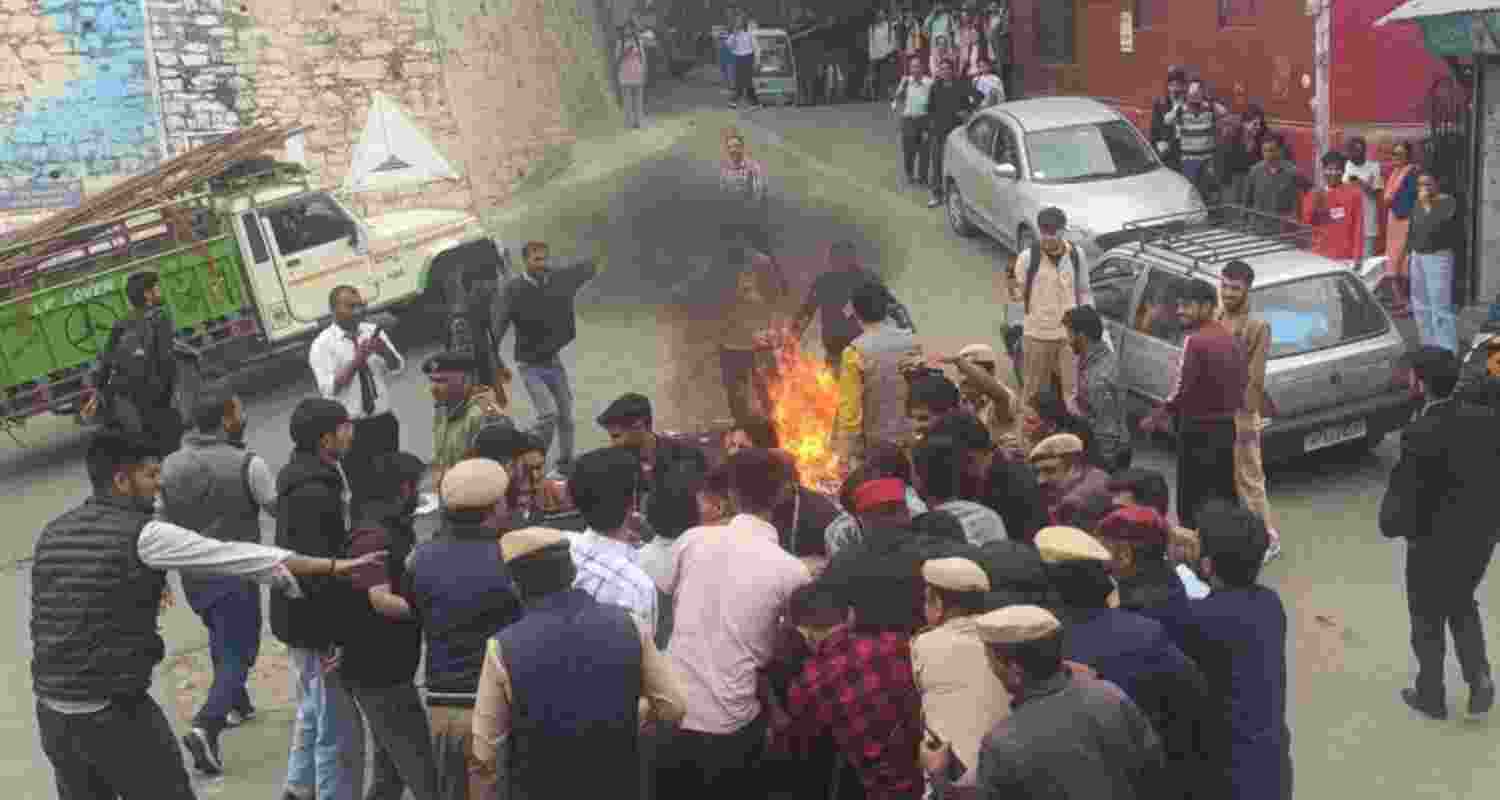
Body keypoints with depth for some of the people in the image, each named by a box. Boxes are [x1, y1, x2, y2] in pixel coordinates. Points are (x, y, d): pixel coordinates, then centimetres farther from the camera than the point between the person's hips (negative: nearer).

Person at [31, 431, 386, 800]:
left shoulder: (52, 533, 7)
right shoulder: (143, 536, -14)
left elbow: (42, 617, 14)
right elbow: (236, 557, -17)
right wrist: (334, 566, -16)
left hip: (52, 709, 7)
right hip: (114, 712, -7)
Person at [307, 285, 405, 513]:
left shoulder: (373, 332, 4)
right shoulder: (323, 345, -8)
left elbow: (398, 368, 0)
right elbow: (329, 388, -18)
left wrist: (385, 352, -21)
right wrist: (357, 360, -25)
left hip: (385, 421, 4)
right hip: (351, 428, -4)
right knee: (361, 487, 2)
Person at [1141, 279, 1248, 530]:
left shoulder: (1195, 341, -19)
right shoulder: (1231, 339, 7)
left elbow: (1181, 388, -21)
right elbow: (1244, 380, 12)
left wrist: (1156, 417, -10)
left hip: (1198, 430, -8)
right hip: (1226, 427, 8)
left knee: (1191, 501, -1)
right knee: (1225, 496, 16)